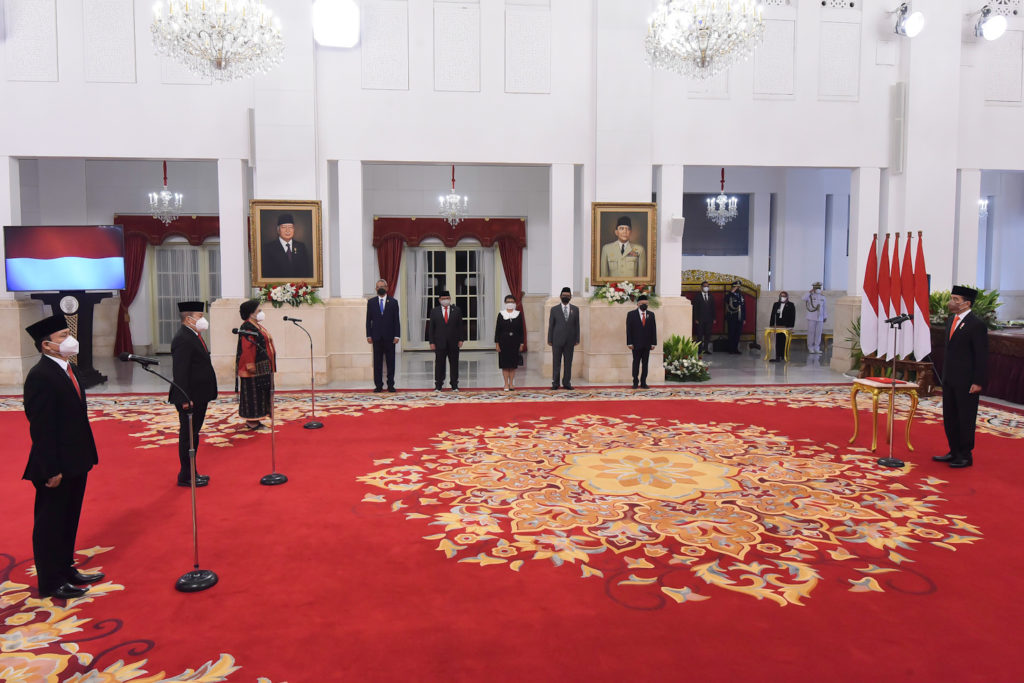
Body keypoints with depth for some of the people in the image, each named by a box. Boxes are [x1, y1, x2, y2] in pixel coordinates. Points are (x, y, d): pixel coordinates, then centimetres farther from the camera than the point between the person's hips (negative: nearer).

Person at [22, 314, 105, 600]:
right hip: (56, 467, -9)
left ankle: (65, 570, 35)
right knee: (50, 524, 6)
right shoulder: (40, 376, -19)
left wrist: (85, 455, 14)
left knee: (69, 521, 20)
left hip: (75, 462, 9)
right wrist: (51, 470, -21)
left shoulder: (67, 369, 9)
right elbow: (41, 428, -21)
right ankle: (51, 583, 20)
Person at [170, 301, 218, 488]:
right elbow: (180, 372, -23)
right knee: (188, 436, -1)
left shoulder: (193, 336, 14)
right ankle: (186, 476, 8)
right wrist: (185, 399, -25)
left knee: (193, 435, 17)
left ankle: (192, 472, 27)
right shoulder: (183, 339, -19)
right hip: (190, 399, -10)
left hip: (199, 397, 10)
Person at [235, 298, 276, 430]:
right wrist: (250, 365, -26)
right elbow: (247, 348, -21)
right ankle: (251, 420, 2)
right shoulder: (247, 327, -14)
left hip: (263, 367, 10)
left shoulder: (258, 326, 17)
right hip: (255, 368, -10)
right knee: (252, 393, -4)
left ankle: (254, 419, 18)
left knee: (261, 393, 12)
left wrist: (270, 365, 20)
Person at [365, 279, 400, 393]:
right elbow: (368, 320, 7)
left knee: (390, 362, 2)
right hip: (376, 336, 1)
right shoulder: (371, 302, 8)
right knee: (377, 362, 3)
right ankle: (378, 385, 8)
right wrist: (369, 335, -1)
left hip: (389, 336, -1)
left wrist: (397, 335, -6)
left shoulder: (393, 302, 5)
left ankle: (391, 385, 8)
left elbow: (396, 320, 2)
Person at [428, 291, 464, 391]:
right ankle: (438, 386, 9)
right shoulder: (434, 311, 5)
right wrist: (432, 342, -3)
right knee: (439, 365, 2)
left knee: (454, 364, 5)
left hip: (453, 343, 1)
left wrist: (460, 339, -2)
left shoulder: (456, 310, 7)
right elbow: (431, 328, 4)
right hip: (440, 343, -1)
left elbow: (460, 326, 6)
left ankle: (454, 386, 12)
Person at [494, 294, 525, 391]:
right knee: (505, 365, 1)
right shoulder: (501, 314, 1)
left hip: (514, 342, 1)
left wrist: (521, 343, 1)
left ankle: (511, 384, 12)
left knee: (513, 365, 5)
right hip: (504, 342, -1)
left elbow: (521, 330, 6)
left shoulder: (518, 314, 4)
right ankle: (506, 384, 7)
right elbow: (497, 329, 1)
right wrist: (497, 343, -4)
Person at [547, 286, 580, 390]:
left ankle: (566, 383, 11)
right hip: (557, 340, -1)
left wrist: (577, 339, 2)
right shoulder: (554, 309, 3)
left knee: (568, 362, 5)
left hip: (570, 341, 2)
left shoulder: (575, 309, 8)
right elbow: (551, 326, 3)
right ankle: (555, 383, 7)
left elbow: (577, 325, 7)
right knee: (556, 362, 1)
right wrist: (549, 340, -2)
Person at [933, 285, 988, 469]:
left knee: (966, 419, 2)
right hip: (949, 378, 8)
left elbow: (982, 356, -14)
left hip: (967, 381, -8)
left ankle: (966, 456, 13)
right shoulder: (951, 320, 11)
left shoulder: (977, 324, -14)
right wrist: (945, 374, 16)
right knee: (950, 417, 14)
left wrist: (978, 382, -16)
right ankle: (954, 452, 26)